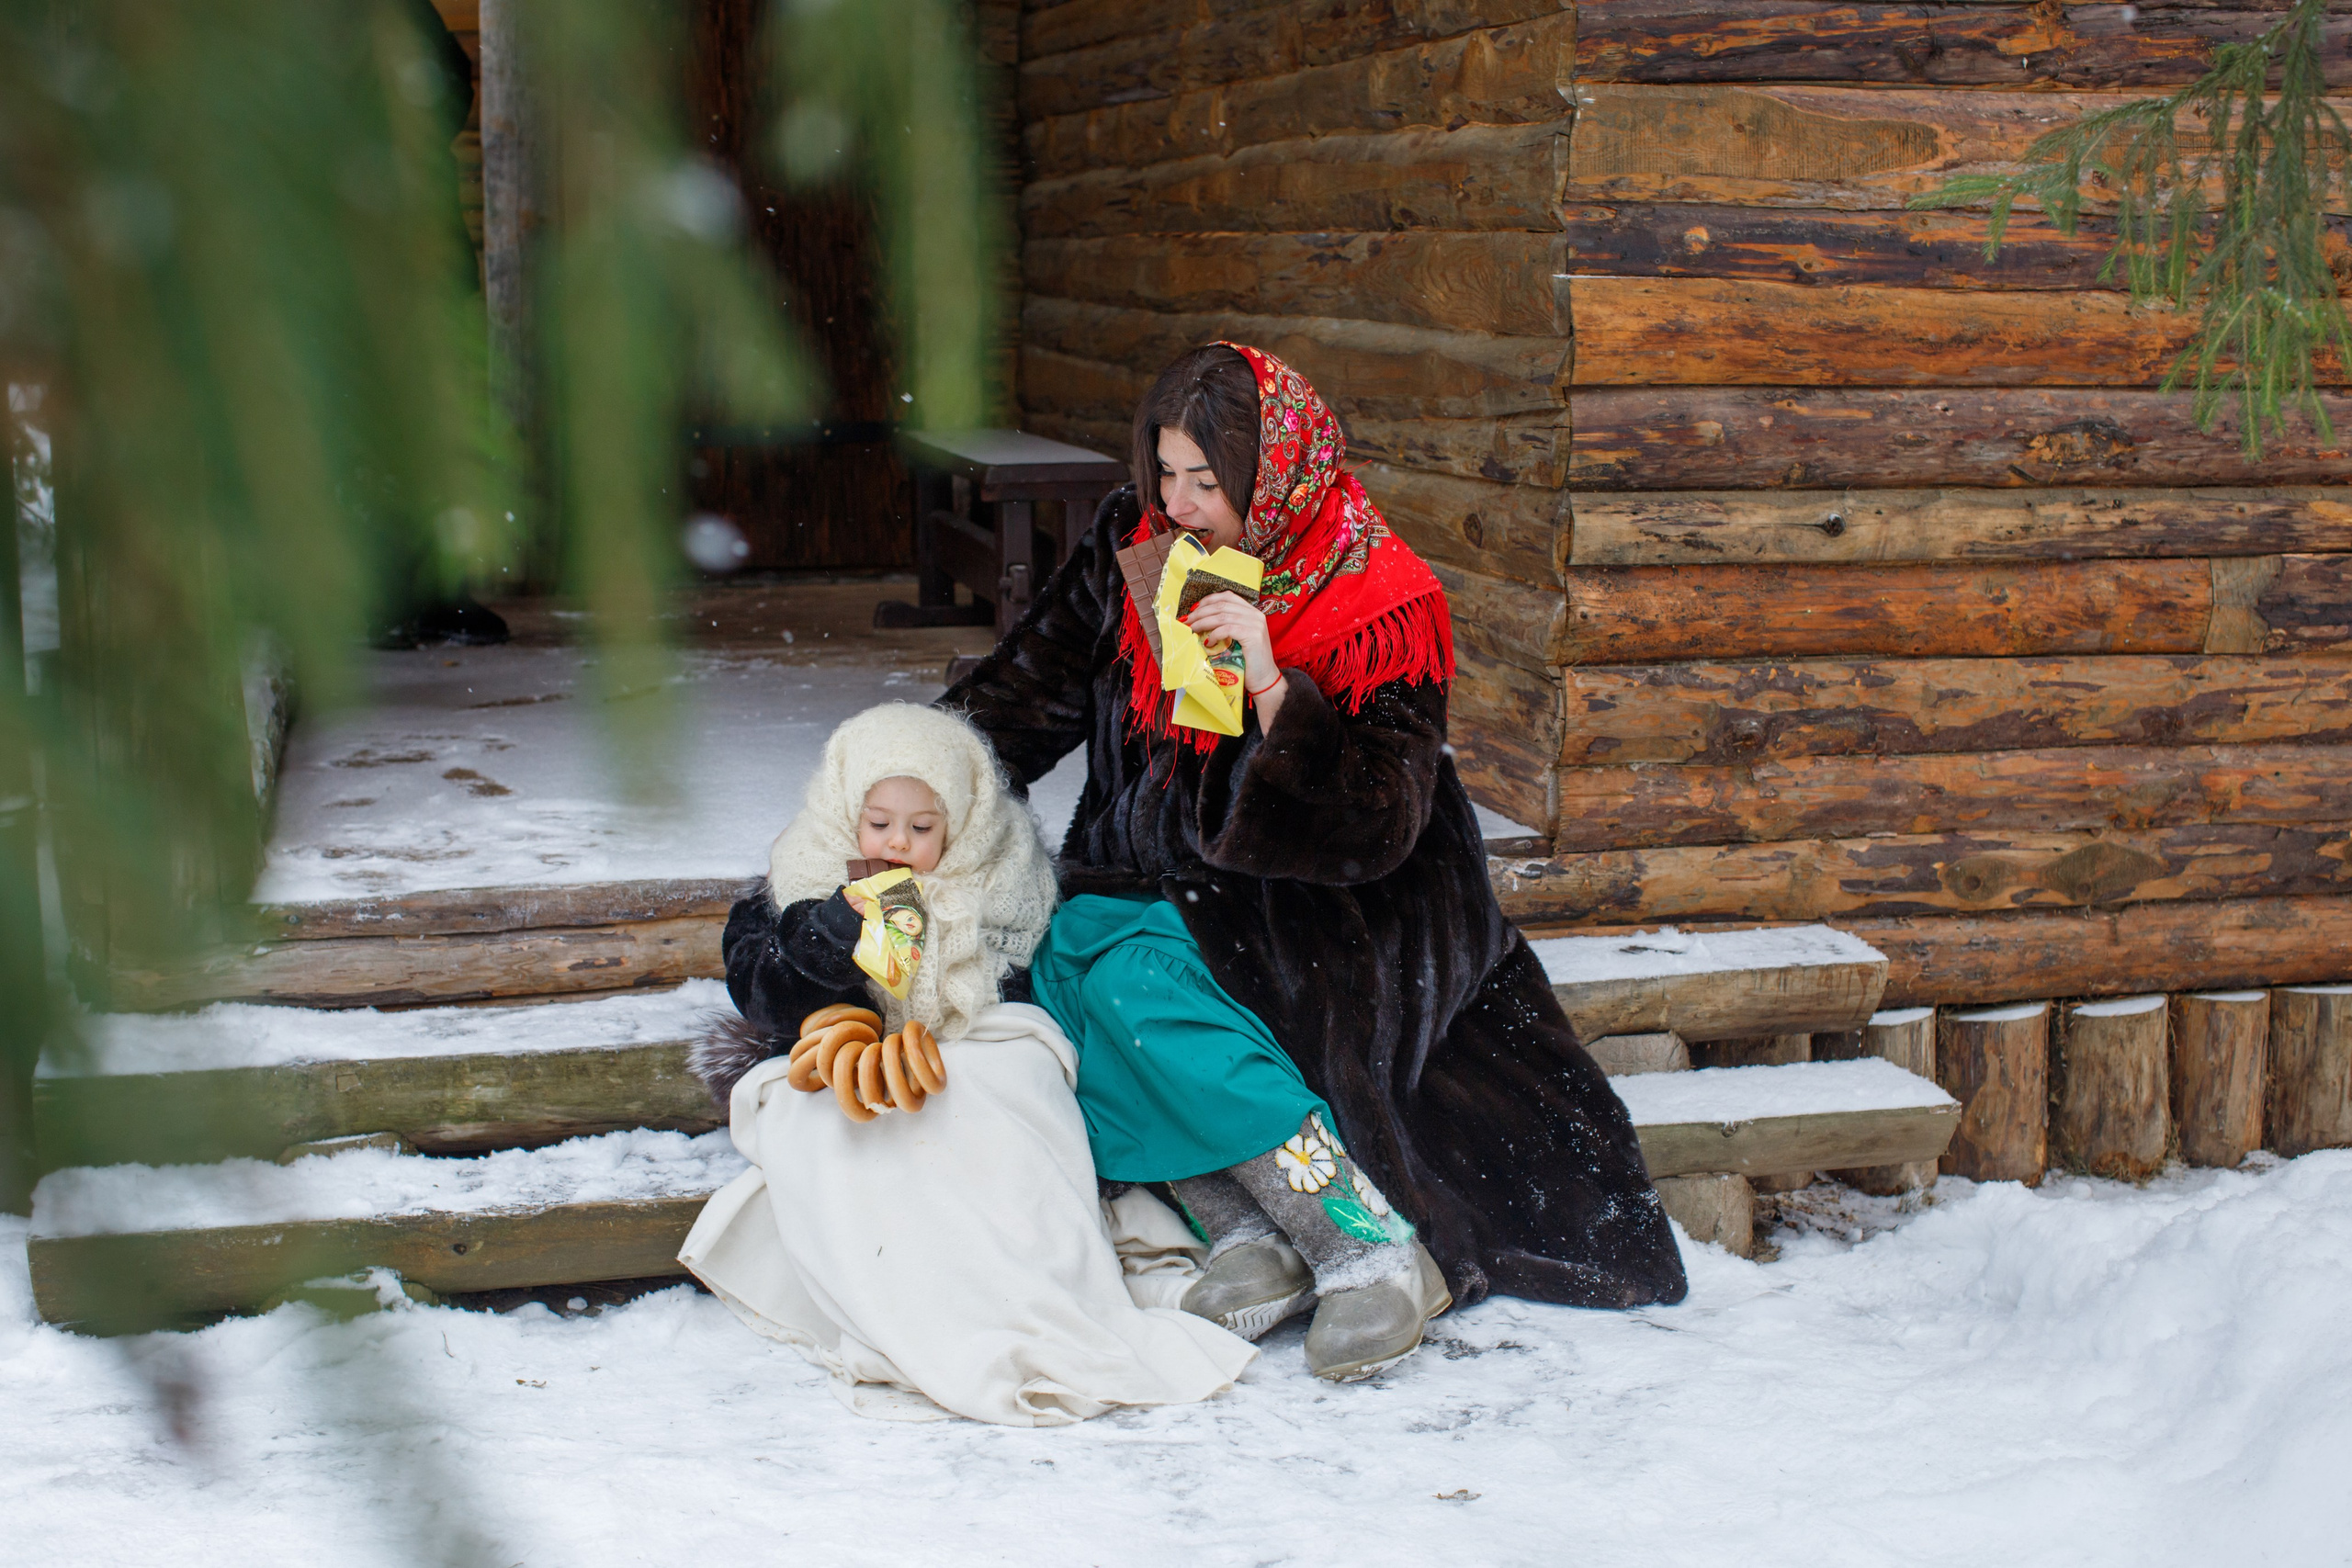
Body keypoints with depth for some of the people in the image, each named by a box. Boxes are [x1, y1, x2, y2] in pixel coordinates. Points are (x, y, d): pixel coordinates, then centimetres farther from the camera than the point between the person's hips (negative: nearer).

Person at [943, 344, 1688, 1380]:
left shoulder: (1380, 607, -13)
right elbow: (1025, 694, 12)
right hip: (1152, 894, 5)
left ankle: (1380, 1251, -27)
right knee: (1071, 956, -27)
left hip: (1338, 915, -5)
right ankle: (1251, 1228, -23)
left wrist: (1271, 687, -31)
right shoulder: (1129, 549, 1)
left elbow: (1375, 834, -19)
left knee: (1136, 977, -32)